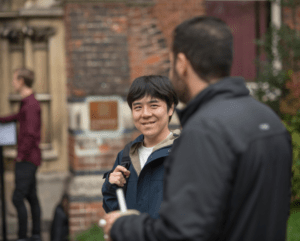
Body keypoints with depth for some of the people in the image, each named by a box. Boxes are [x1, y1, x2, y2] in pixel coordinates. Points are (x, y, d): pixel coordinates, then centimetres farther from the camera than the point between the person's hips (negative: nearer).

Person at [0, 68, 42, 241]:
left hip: (27, 159, -10)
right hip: (30, 158, 10)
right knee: (32, 197, 12)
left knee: (18, 198, -8)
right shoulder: (28, 103, 15)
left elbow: (30, 133, -25)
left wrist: (21, 154, -17)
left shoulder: (31, 105, -17)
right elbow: (18, 117, 34)